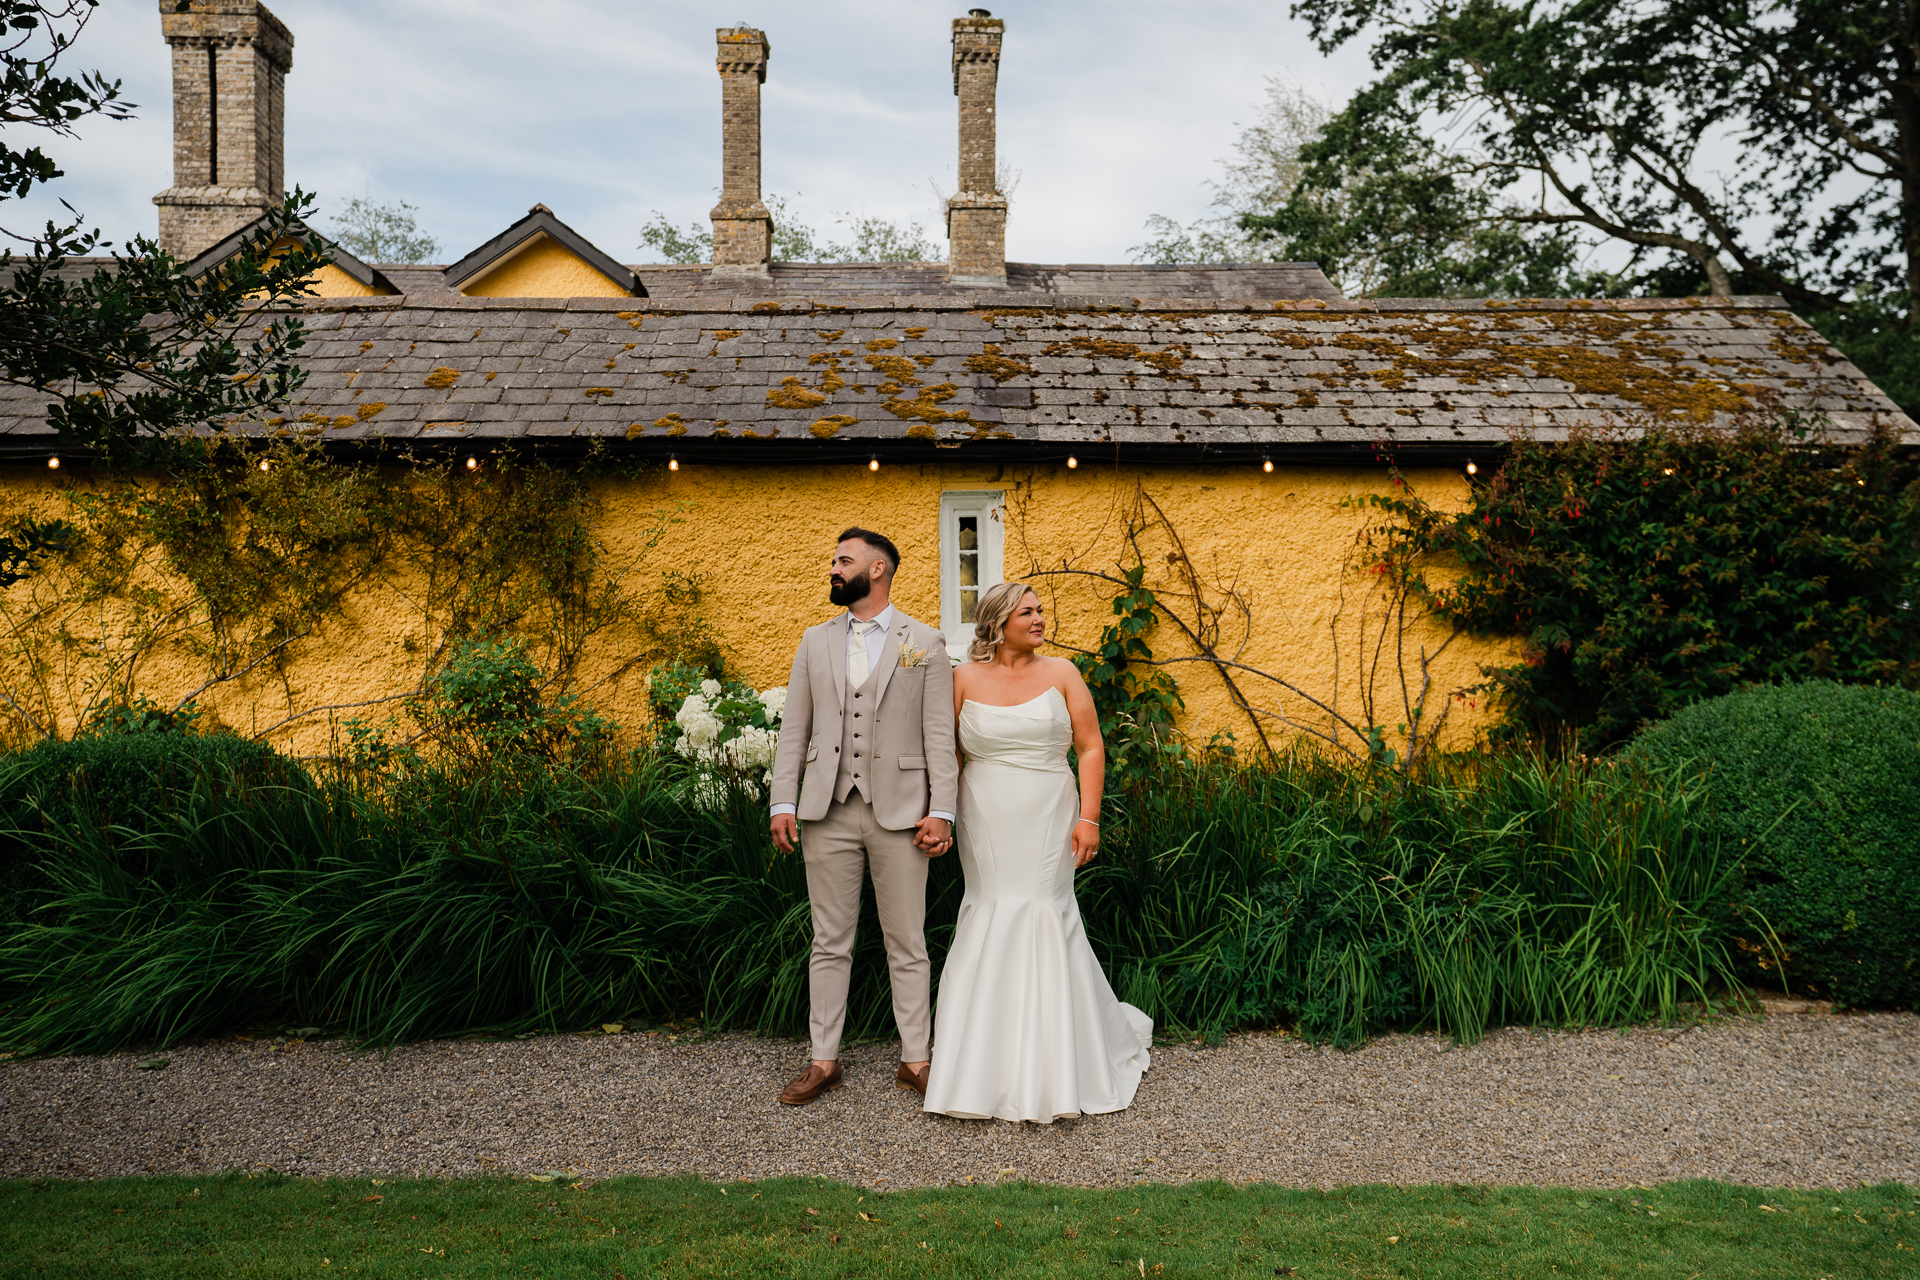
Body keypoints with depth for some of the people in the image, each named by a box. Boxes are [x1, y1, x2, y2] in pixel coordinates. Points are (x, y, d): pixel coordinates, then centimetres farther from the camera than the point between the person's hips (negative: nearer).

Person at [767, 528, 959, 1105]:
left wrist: (941, 811, -8)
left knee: (907, 944, 6)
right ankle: (823, 1061, 20)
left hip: (899, 813, -2)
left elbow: (940, 734, -1)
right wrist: (783, 803, 1)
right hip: (828, 813, 3)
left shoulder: (925, 644, 2)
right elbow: (794, 728, 9)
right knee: (830, 943, 10)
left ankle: (915, 1060, 17)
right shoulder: (816, 641, 11)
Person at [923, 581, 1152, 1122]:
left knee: (1044, 921, -4)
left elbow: (1091, 748, 1)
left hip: (1047, 823, 0)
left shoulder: (1061, 673, 3)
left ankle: (1048, 1072, 11)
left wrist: (1089, 817, -7)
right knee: (990, 926, 0)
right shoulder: (965, 678, 3)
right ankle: (991, 1068, 15)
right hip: (987, 827, 1)